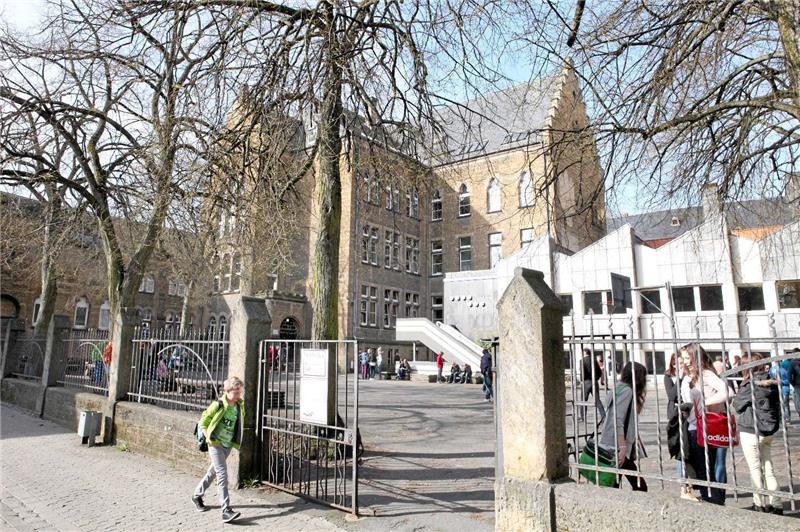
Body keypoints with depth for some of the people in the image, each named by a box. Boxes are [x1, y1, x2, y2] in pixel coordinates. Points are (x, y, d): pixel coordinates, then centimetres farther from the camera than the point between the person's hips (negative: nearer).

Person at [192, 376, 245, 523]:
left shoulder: (239, 406, 0)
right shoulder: (218, 405, -16)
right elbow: (203, 421, -6)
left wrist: (236, 440, 9)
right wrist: (208, 437, -13)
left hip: (228, 445, 6)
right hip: (215, 444, -6)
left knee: (213, 471, 21)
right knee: (222, 475, -12)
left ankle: (197, 496, 43)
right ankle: (226, 510, -12)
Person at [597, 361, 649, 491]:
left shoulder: (620, 389, 15)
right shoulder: (627, 390, -12)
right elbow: (617, 421, -20)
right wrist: (623, 447, -21)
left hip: (613, 446, 9)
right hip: (616, 447, -9)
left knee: (612, 487, 11)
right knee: (640, 486, -4)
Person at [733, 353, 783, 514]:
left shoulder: (750, 385, -19)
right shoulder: (771, 382, 0)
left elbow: (737, 404, -8)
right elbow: (776, 404, 12)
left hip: (751, 431, -6)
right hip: (769, 430, 6)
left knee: (755, 469, 5)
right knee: (768, 468, 14)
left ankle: (759, 504, 12)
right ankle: (776, 504, 18)